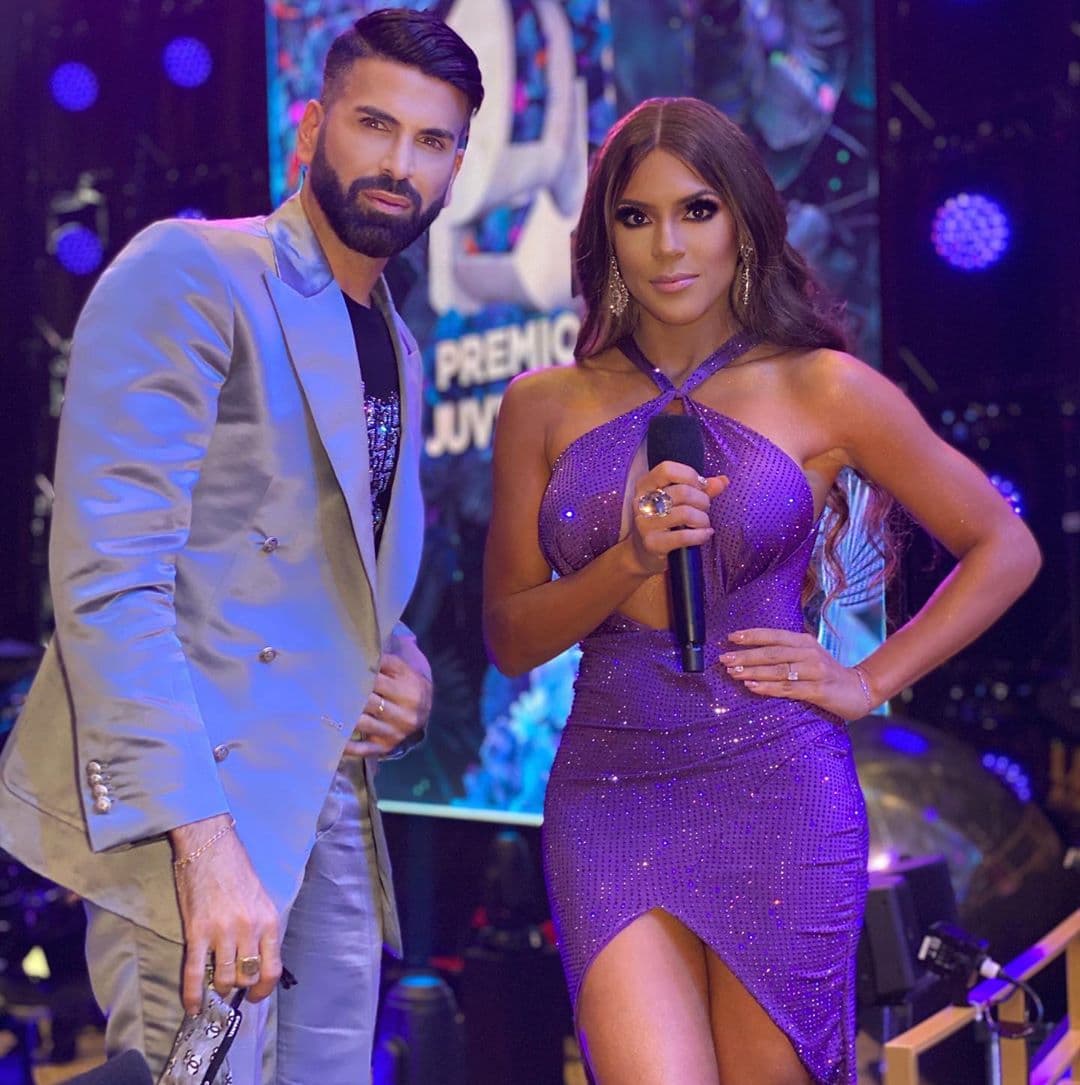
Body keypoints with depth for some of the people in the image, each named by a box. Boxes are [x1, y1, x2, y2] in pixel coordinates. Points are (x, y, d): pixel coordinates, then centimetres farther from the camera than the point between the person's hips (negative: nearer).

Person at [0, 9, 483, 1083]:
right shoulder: (188, 272, -8)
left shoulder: (398, 352, 17)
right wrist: (205, 843, -24)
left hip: (328, 807, 8)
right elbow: (106, 573, -18)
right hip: (189, 806, -8)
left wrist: (401, 673, 3)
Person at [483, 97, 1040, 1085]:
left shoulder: (822, 390, 3)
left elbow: (1005, 548, 9)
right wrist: (629, 560, -10)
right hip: (608, 796, 1)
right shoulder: (544, 407, 8)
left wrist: (869, 683, 1)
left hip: (776, 793, -1)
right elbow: (509, 639, 7)